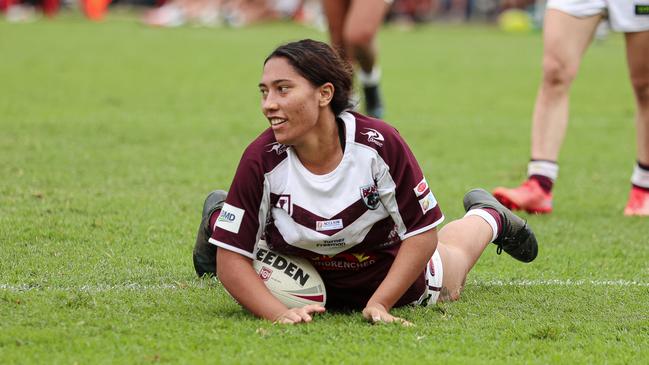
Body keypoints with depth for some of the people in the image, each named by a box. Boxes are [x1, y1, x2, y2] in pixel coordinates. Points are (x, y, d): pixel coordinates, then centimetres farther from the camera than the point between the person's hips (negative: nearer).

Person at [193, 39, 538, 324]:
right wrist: (280, 314, -44)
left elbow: (422, 234, -27)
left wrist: (378, 305, -34)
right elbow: (231, 258, -30)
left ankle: (486, 216, 60)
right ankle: (218, 216, 51)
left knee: (451, 265, 32)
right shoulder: (261, 161, -35)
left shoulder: (380, 143, -37)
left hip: (392, 277, 0)